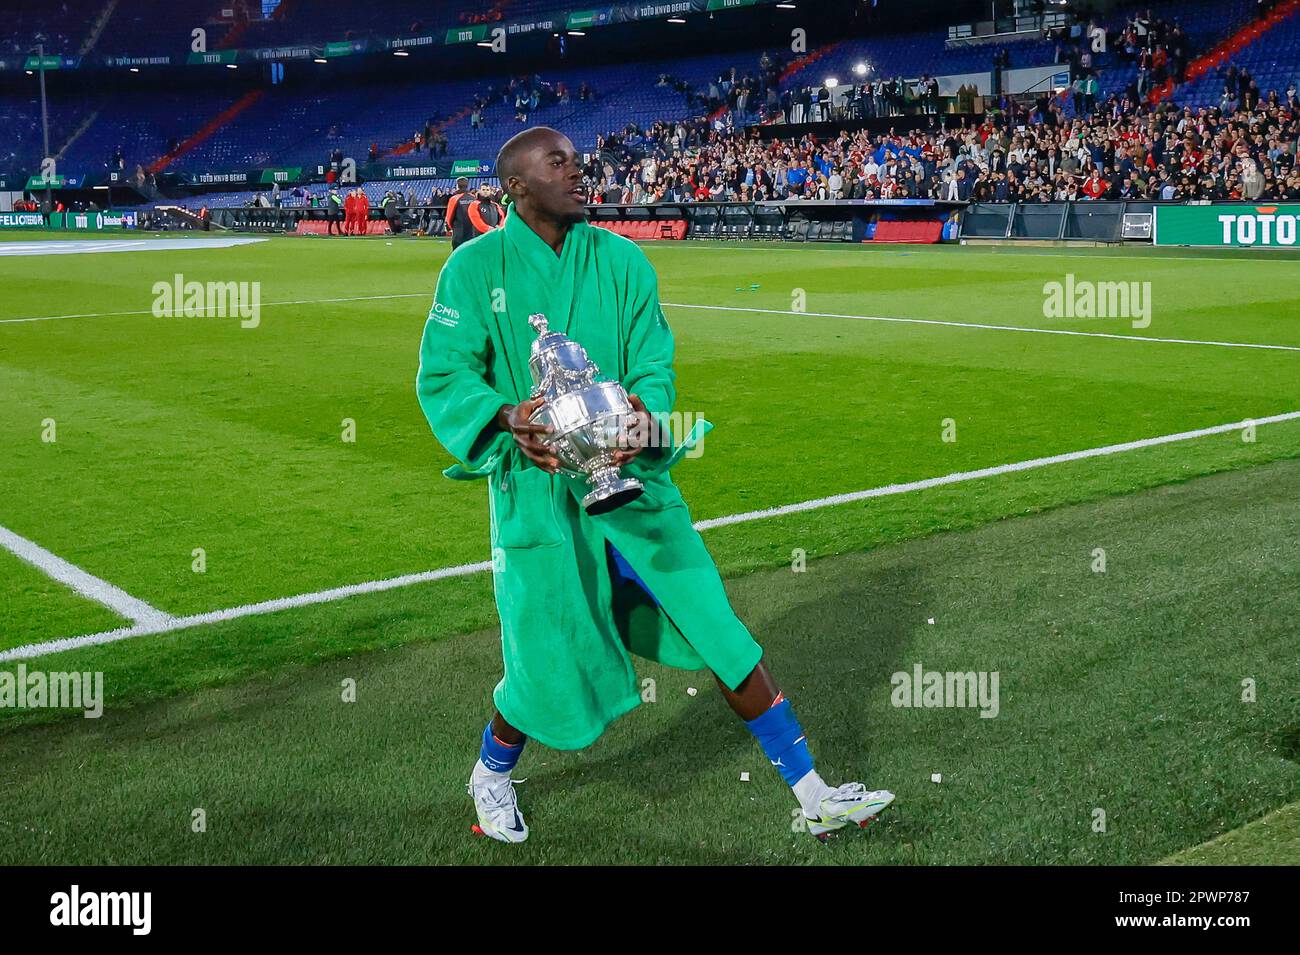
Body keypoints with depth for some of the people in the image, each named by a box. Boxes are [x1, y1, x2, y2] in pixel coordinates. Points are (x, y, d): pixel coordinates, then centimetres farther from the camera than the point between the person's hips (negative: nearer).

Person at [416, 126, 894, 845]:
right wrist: (508, 418, -24)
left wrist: (646, 414, -20)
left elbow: (653, 364, 2)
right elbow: (442, 376, -6)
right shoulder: (476, 267, -2)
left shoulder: (621, 259, 6)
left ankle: (814, 799, 12)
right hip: (536, 490, -3)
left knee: (723, 638, 2)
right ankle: (491, 774, 38)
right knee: (549, 666, 4)